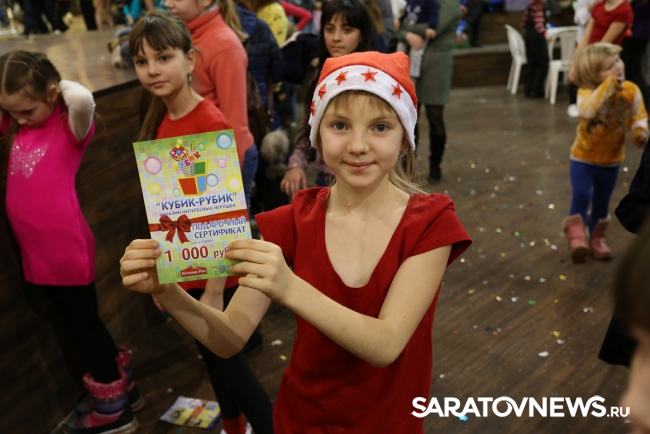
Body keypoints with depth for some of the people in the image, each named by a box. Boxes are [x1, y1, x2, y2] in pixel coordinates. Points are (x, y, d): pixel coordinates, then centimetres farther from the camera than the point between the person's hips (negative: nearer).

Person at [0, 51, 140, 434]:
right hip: (39, 251, 8)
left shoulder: (69, 126, -15)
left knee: (83, 326, 6)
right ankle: (123, 385, 38)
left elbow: (83, 99, -36)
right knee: (81, 324, 19)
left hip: (67, 247, -8)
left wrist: (61, 83, -17)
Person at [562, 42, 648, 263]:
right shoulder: (587, 92, -23)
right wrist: (608, 87, -43)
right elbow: (586, 111, -44)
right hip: (583, 158, -3)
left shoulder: (631, 91, -10)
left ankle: (597, 239, 34)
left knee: (602, 203, 15)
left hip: (611, 160, 4)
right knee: (581, 197, -12)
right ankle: (576, 237, 5)